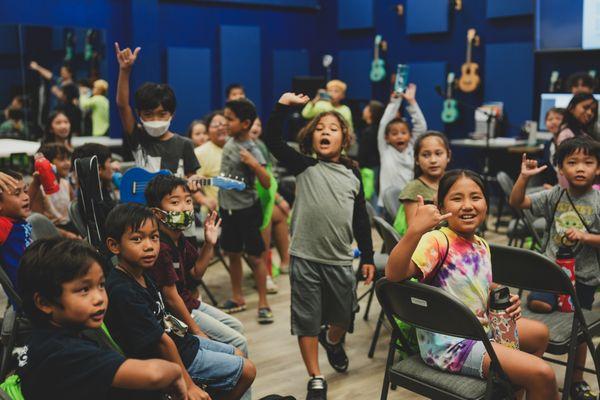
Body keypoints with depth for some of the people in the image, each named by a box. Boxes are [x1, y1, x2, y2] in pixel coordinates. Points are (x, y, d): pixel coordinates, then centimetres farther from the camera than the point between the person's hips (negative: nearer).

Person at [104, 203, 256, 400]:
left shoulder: (142, 275, 0)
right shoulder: (123, 292, -31)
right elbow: (162, 341, -27)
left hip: (181, 340, 9)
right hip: (171, 359, -9)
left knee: (239, 355, 23)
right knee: (247, 370, 1)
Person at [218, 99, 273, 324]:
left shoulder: (252, 151, -19)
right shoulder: (230, 141, 2)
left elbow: (266, 183, -23)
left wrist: (254, 164, -36)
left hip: (246, 209, -7)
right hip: (227, 207, 7)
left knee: (254, 257, 1)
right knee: (233, 254, 14)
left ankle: (263, 303, 11)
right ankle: (238, 298, 27)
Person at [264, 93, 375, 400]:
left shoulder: (353, 174, 6)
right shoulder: (304, 166, 0)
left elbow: (361, 219, 10)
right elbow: (272, 140, -9)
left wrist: (367, 257, 10)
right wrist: (283, 105, -14)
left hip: (340, 260, 3)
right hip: (305, 258, -2)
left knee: (343, 316, 17)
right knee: (307, 320, 5)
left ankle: (332, 341, 52)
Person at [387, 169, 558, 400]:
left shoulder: (482, 246, 3)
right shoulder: (437, 241, -23)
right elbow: (394, 274, -40)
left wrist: (505, 301, -1)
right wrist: (415, 231, -54)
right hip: (448, 344, -9)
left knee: (539, 333, 29)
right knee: (542, 374, -15)